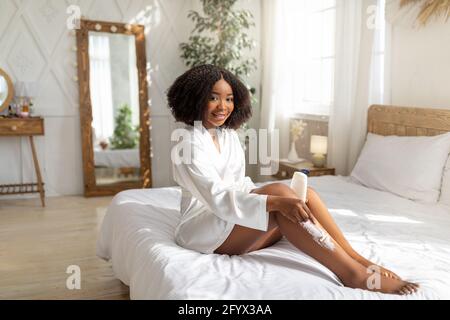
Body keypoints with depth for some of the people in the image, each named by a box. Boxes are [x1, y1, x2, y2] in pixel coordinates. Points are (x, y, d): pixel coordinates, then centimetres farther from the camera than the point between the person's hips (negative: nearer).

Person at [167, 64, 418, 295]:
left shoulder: (229, 135, 10)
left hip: (236, 218, 7)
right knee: (279, 190, -30)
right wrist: (277, 201, -38)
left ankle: (358, 260, -20)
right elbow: (218, 198, -26)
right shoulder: (188, 146, -14)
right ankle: (352, 274, -33)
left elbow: (240, 184, 12)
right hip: (203, 229, -7)